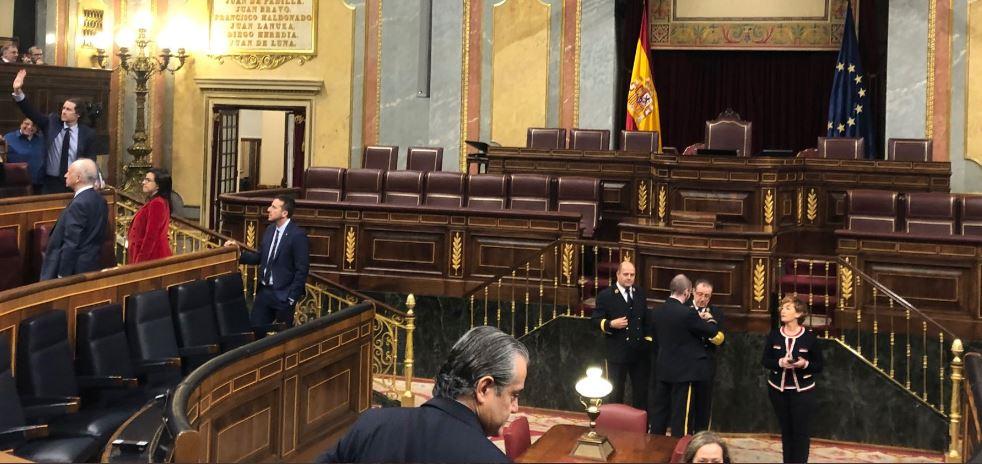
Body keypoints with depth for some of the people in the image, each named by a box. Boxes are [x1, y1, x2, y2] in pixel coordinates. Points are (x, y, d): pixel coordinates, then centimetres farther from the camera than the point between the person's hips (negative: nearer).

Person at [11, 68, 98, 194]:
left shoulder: (88, 133, -3)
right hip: (50, 182, 2)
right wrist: (18, 92, -18)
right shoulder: (52, 122, 2)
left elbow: (90, 160, -2)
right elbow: (32, 113, -5)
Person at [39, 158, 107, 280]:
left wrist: (62, 275, -18)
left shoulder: (78, 204, -21)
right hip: (92, 267, 9)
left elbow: (71, 244, -22)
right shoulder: (100, 200, 7)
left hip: (75, 271, -9)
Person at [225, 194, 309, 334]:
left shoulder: (297, 235, -16)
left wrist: (291, 297, -15)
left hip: (283, 295, -7)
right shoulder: (270, 229, 6)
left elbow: (302, 270, -15)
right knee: (255, 331, 9)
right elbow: (260, 257, 14)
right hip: (264, 291, 7)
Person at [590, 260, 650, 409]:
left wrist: (648, 340, 7)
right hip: (617, 351, -4)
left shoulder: (640, 294, 9)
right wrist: (610, 324, -24)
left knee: (641, 390, 10)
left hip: (640, 351, 4)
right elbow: (596, 319, -6)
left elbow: (646, 319, 15)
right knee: (616, 391, 7)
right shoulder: (606, 295, -6)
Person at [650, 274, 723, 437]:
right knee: (681, 414, 1)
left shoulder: (658, 311, 2)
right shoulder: (687, 313, -20)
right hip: (683, 371, -7)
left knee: (660, 410, 15)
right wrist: (710, 320, 12)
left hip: (663, 369, 7)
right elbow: (711, 332, -9)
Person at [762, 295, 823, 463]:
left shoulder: (810, 337, -9)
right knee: (786, 430, 12)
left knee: (801, 431, -2)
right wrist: (780, 362, -18)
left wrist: (805, 364, -24)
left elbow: (819, 366, -3)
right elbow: (764, 360, 1)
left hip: (803, 391, -3)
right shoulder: (774, 335, -3)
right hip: (778, 389, 3)